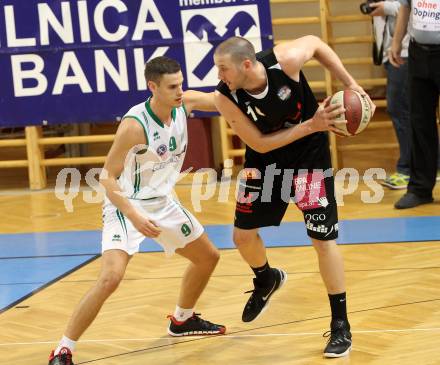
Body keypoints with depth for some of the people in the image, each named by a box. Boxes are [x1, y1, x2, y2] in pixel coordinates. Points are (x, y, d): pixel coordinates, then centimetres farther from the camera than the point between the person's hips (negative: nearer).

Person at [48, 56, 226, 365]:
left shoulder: (186, 103, -9)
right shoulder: (134, 125, -28)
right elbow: (108, 177, -23)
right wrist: (134, 217, -33)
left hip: (162, 203, 8)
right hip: (127, 206, -8)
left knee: (208, 258, 20)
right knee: (111, 278, -26)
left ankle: (182, 319, 45)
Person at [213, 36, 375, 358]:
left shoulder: (285, 60, -31)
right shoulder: (226, 98, -26)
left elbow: (315, 43, -7)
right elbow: (260, 144, -19)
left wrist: (351, 84, -12)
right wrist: (311, 125, -29)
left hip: (309, 153, -2)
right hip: (266, 157, 2)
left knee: (323, 239, -5)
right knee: (243, 234, 6)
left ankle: (341, 326, 6)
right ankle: (267, 281, 42)